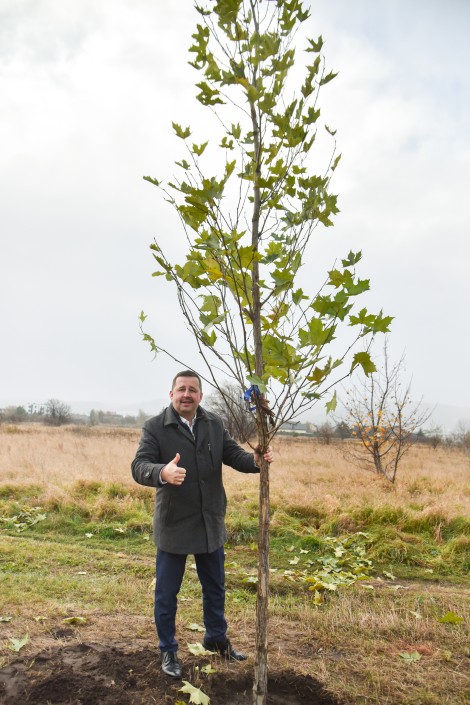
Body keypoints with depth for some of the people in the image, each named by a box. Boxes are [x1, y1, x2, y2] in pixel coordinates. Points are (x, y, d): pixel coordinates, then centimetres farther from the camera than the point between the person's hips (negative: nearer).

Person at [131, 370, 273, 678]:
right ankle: (168, 650, 34)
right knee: (167, 593, 12)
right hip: (173, 525, -4)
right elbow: (139, 466, -22)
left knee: (215, 587, 21)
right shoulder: (155, 427, -13)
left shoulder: (215, 424, 1)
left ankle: (216, 638, 45)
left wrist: (256, 460, -21)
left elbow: (234, 454, 1)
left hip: (211, 523, 4)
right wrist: (163, 472, -45)